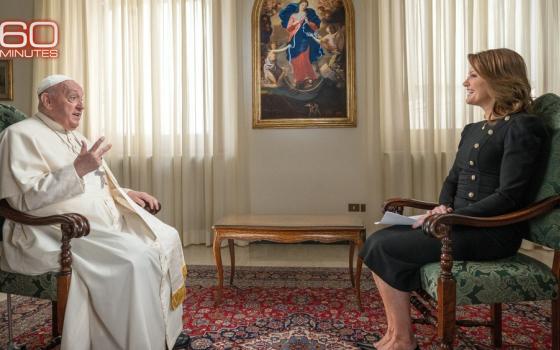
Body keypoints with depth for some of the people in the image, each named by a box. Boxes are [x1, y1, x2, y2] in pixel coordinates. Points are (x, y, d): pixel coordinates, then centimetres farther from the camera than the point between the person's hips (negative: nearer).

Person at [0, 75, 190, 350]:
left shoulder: (76, 137, 22)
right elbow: (25, 198, -18)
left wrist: (126, 193, 10)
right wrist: (77, 170, -26)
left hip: (104, 220, 9)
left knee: (166, 238, -3)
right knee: (137, 258, -29)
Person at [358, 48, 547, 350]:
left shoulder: (522, 127, -10)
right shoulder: (472, 131, 17)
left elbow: (509, 196, -17)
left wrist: (452, 217, -20)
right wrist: (443, 207, -3)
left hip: (493, 232, -8)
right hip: (461, 224, 8)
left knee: (387, 249, -19)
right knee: (377, 241, -9)